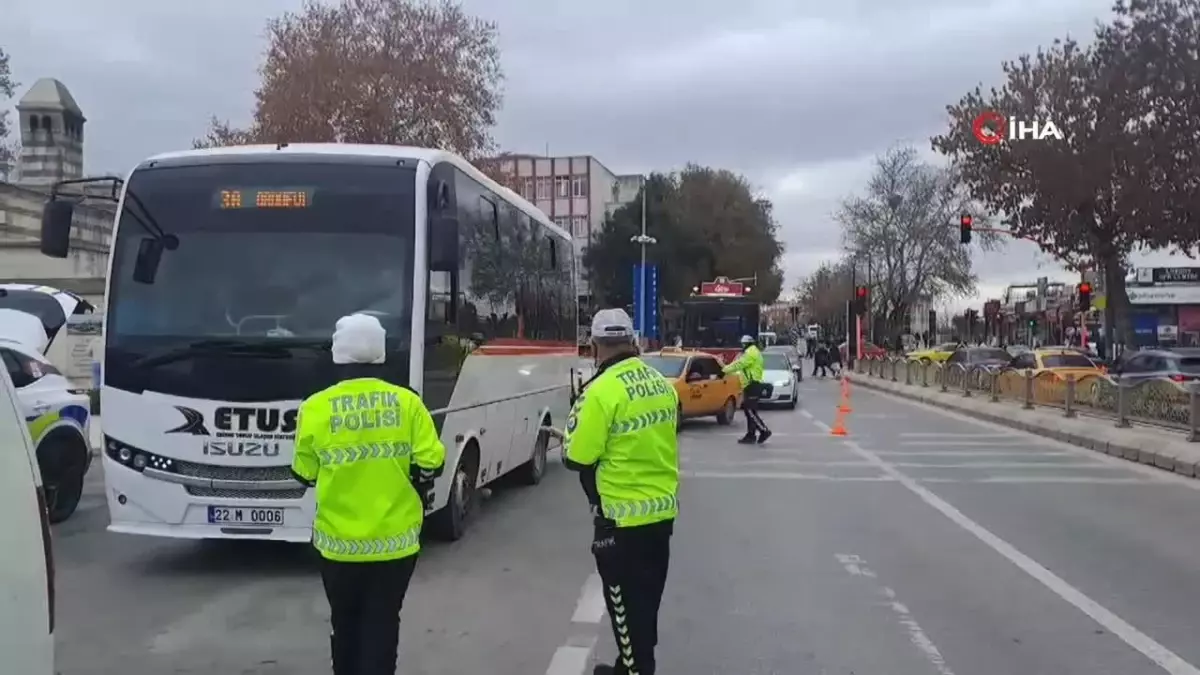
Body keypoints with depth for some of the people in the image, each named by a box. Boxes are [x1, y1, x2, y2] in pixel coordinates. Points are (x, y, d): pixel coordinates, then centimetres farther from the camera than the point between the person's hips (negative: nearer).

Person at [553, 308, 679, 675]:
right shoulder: (662, 383, 3)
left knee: (625, 603, 7)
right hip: (663, 509, 8)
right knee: (645, 599, 20)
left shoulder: (602, 390, -19)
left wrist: (571, 434, 4)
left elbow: (577, 457, -15)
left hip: (623, 516, -7)